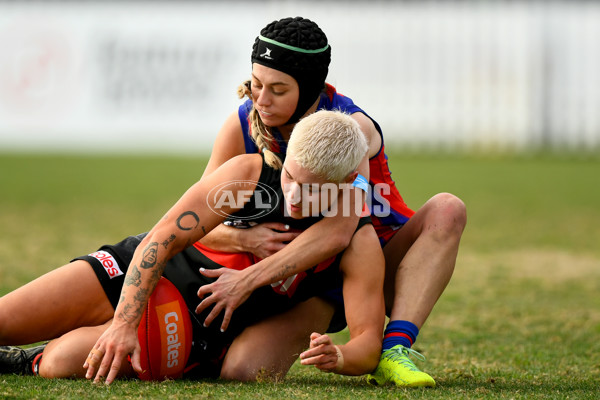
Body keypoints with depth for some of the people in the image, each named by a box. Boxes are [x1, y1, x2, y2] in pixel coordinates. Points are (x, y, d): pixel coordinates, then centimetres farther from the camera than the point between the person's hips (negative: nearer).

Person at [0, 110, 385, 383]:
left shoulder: (360, 244, -18)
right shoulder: (249, 172, -19)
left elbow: (369, 342, -17)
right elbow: (162, 238, -20)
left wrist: (338, 357, -43)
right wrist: (124, 323, -32)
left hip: (204, 333, -1)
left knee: (63, 359, -27)